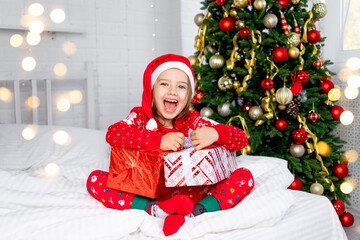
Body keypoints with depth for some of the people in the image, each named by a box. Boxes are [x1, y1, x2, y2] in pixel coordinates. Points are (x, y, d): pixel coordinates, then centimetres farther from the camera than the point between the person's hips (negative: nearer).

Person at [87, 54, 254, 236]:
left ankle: (192, 214, -34)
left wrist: (215, 133, -26)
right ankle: (155, 210, -31)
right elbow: (112, 134, -24)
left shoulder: (193, 121, 0)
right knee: (95, 179, -17)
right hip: (145, 192, -1)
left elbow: (242, 139, -4)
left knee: (244, 176, -14)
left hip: (188, 192, 1)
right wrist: (159, 140, -33)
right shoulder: (140, 117, -2)